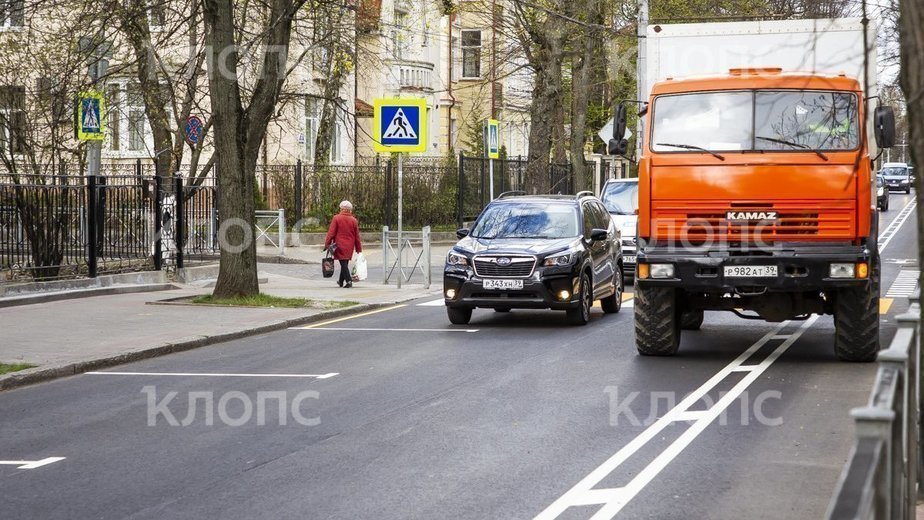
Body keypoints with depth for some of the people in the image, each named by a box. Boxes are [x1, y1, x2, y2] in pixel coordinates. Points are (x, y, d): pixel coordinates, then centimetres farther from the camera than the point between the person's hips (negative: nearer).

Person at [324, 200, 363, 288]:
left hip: (340, 245, -4)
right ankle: (341, 281, 28)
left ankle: (348, 281, -18)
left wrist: (327, 244, -3)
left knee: (343, 263, -5)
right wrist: (358, 249, 14)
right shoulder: (353, 220, 4)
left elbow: (331, 232, -8)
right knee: (345, 263, 16)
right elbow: (357, 236, 8)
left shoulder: (336, 218, -6)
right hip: (349, 246, 4)